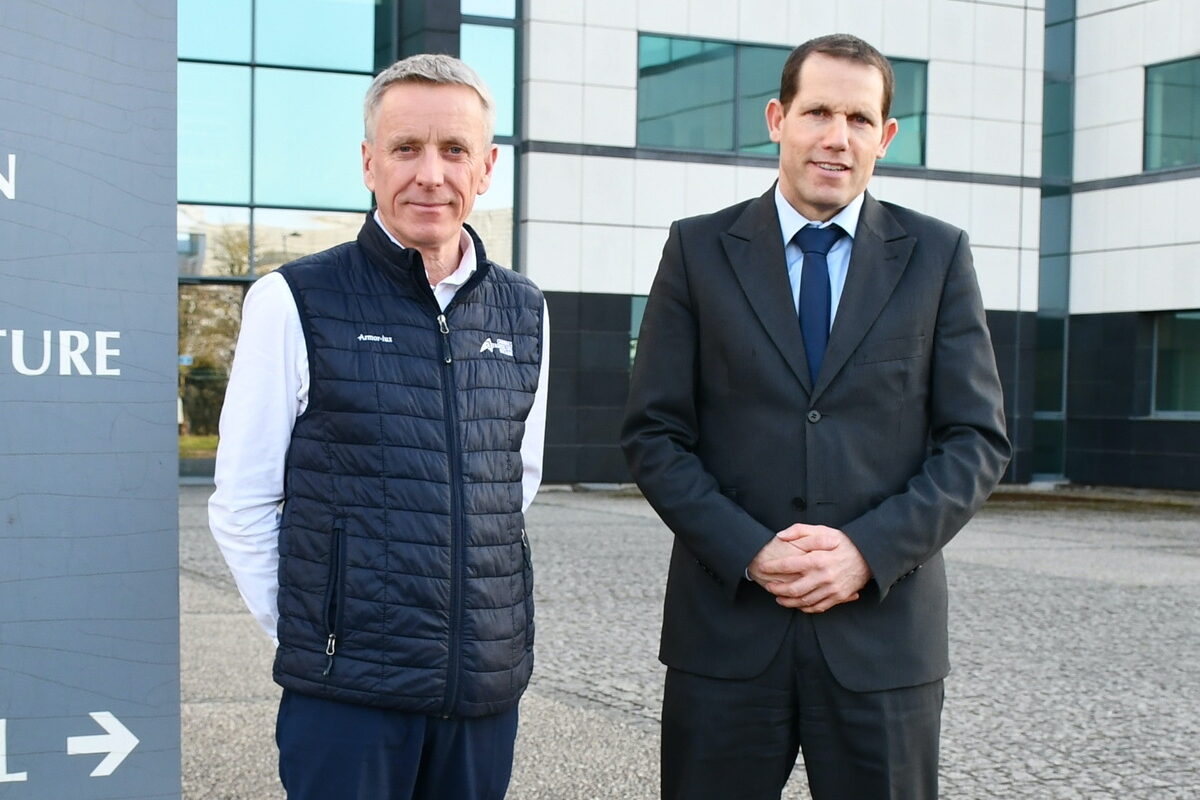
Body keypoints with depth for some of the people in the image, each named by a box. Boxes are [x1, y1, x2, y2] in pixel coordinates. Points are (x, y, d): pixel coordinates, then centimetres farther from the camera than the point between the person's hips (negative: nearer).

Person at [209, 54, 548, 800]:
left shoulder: (525, 312, 7)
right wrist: (308, 639, -2)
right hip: (348, 696, -4)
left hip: (488, 691, 4)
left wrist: (488, 633, 11)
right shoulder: (297, 302, -6)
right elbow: (242, 506, -2)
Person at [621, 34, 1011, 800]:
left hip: (884, 628, 1)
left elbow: (977, 438, 2)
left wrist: (870, 550, -11)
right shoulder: (699, 249, 4)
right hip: (726, 622, 0)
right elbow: (654, 433, 2)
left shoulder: (937, 255, 5)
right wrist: (748, 551, -11)